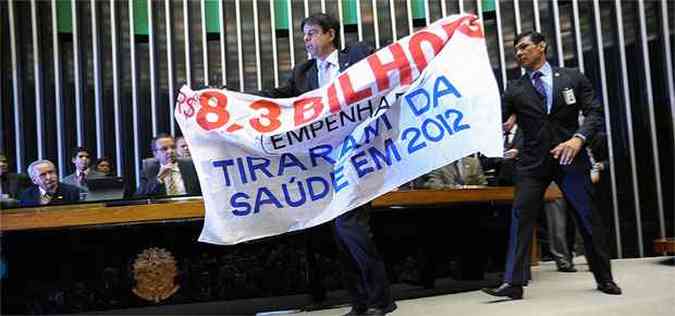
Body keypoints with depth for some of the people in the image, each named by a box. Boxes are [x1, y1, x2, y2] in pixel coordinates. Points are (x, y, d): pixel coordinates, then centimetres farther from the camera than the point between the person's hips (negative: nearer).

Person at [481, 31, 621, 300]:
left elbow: (594, 112, -2)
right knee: (521, 217, -9)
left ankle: (604, 278, 20)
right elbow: (497, 123, 6)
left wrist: (578, 138, -17)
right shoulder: (514, 91, 7)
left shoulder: (572, 78, 5)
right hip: (533, 162, 1)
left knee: (588, 217, 5)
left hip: (570, 158, -1)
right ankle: (513, 283, -8)